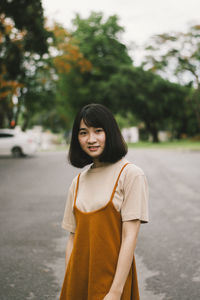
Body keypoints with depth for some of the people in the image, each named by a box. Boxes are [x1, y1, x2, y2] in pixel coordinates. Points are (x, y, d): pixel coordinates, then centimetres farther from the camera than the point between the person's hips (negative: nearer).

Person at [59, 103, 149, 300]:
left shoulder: (130, 174, -9)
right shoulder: (78, 182, 7)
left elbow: (130, 237, -13)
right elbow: (73, 238, 8)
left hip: (112, 276, -4)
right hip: (78, 277, 4)